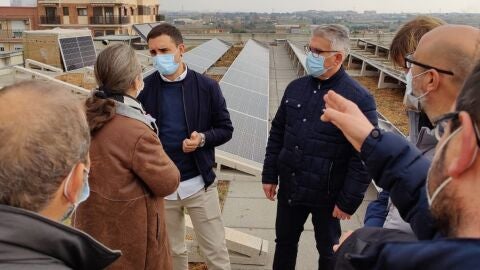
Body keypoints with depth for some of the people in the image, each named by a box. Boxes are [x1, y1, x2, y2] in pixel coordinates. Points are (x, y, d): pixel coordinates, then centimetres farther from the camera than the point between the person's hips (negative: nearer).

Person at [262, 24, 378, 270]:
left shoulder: (359, 99, -17)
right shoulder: (295, 87, 0)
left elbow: (363, 157, -16)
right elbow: (277, 134, 7)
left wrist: (349, 201, -14)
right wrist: (270, 175, 6)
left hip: (327, 196, -4)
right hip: (289, 189, 5)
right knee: (284, 242, 22)